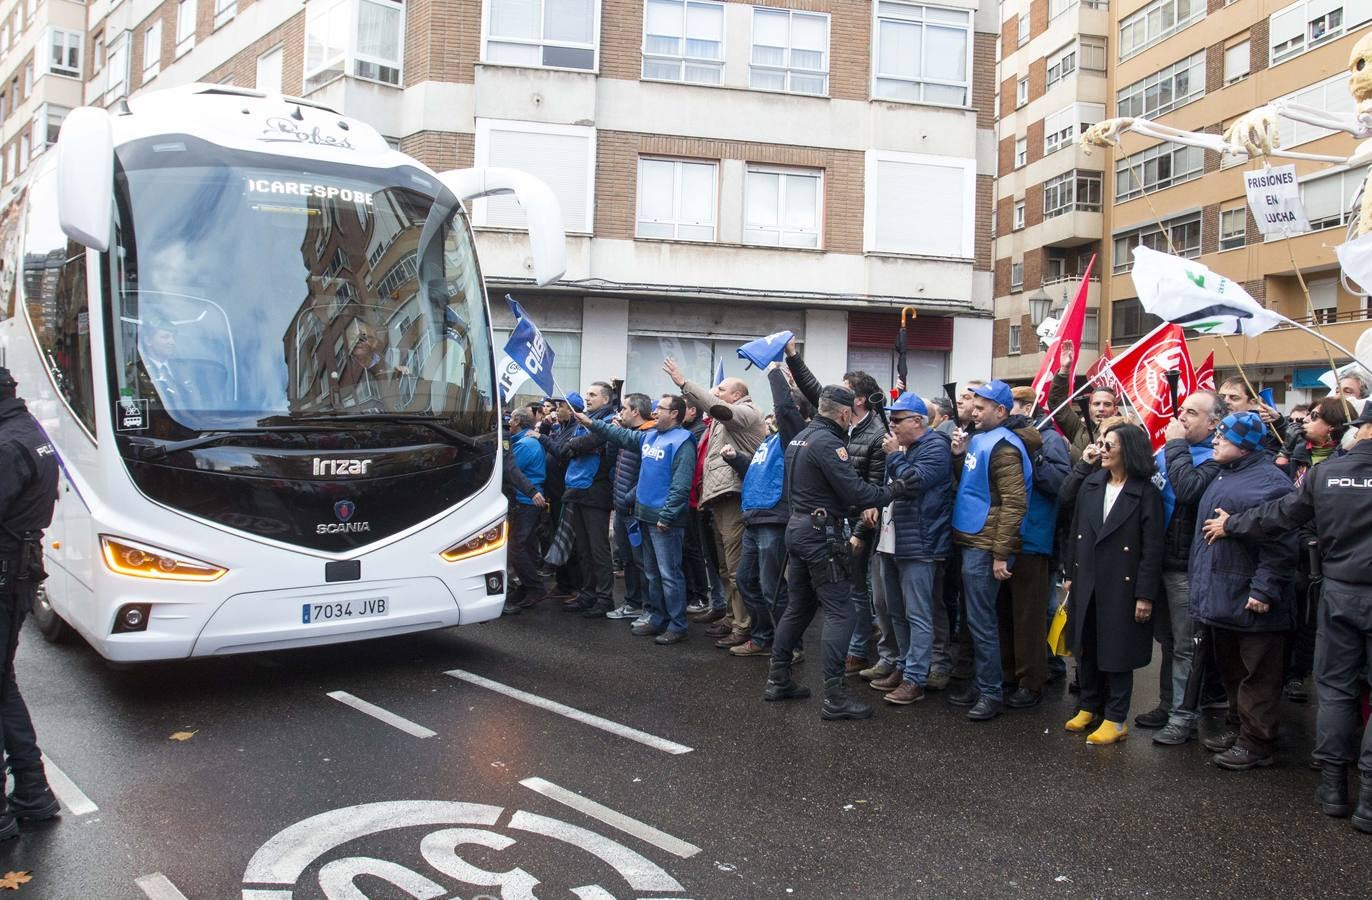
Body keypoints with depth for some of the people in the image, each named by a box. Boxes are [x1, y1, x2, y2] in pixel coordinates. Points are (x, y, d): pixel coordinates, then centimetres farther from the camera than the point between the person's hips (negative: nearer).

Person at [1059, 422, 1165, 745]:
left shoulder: (1146, 493, -9)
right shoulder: (1090, 483, 4)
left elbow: (1152, 548, -11)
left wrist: (1145, 595, -13)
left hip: (1121, 585, -5)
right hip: (1086, 583, 5)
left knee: (1117, 652, 5)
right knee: (1085, 649, 14)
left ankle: (1115, 719, 17)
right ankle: (1088, 707, 30)